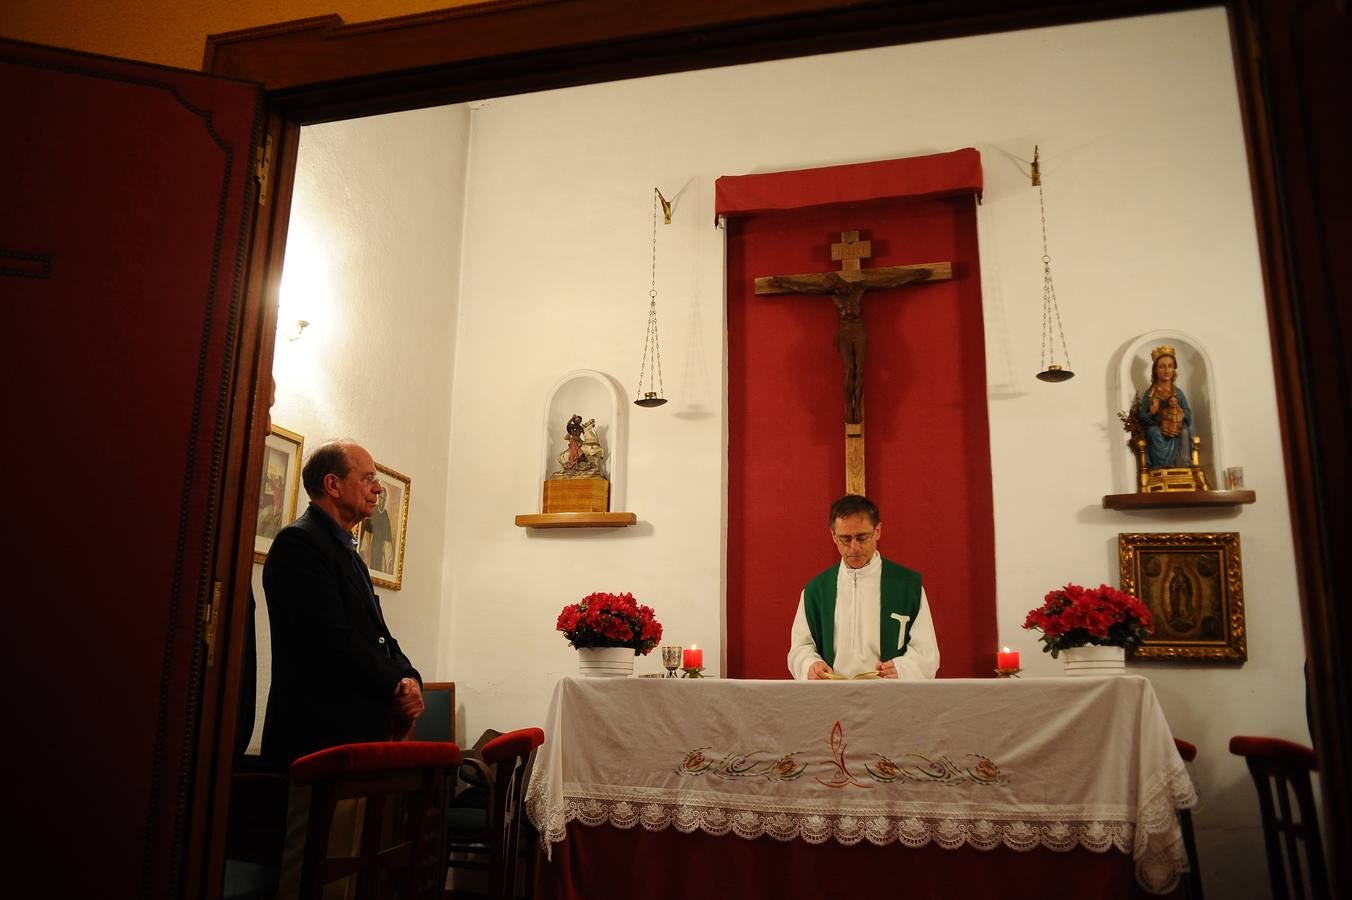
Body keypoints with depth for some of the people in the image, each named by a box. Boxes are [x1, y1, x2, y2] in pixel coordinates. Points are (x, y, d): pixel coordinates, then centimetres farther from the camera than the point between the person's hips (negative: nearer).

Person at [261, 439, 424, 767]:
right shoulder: (298, 541, -10)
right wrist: (395, 687, -11)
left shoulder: (348, 552, 20)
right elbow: (332, 638, -19)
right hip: (319, 737, -9)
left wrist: (408, 679, -1)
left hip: (362, 730, 9)